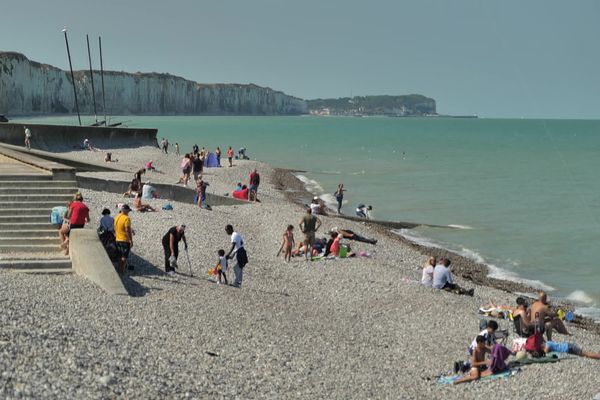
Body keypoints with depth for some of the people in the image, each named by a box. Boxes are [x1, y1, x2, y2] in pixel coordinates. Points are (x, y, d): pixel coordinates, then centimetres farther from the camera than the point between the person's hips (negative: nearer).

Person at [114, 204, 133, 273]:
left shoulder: (117, 217, 7)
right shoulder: (126, 218, -18)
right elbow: (128, 230, -22)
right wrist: (131, 240, -18)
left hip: (118, 240, 8)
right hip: (125, 240, -8)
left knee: (120, 256, 18)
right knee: (124, 256, 0)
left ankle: (119, 269, 23)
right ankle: (122, 270, 0)